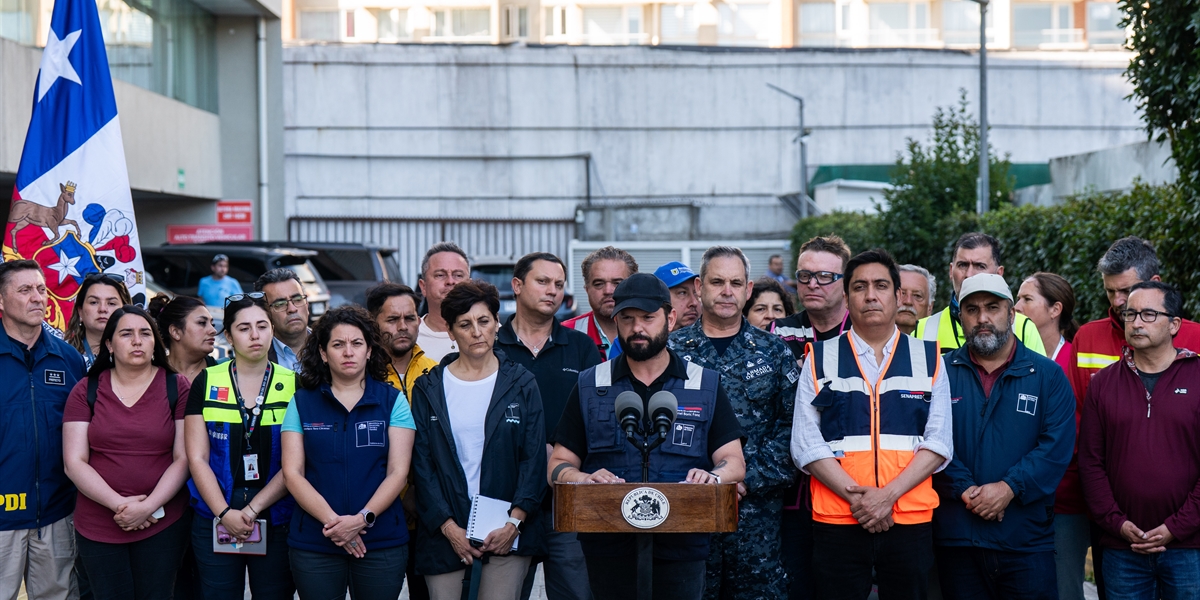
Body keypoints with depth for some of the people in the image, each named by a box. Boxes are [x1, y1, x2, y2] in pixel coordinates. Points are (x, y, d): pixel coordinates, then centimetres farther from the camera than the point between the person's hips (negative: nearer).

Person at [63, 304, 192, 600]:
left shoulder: (178, 388, 1)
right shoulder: (86, 391, 3)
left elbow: (184, 458, -4)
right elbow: (74, 461, -3)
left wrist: (149, 506, -16)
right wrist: (119, 504, -14)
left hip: (164, 525, -1)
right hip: (97, 528, 1)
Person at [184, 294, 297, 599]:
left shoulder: (293, 384, 1)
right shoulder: (206, 382, 3)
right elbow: (197, 458, 0)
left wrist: (254, 508, -12)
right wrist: (225, 512, -10)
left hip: (276, 521, 0)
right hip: (215, 518, 0)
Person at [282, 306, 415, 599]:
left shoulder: (392, 401, 4)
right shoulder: (302, 402, 6)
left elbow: (397, 472, -3)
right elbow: (292, 473, -1)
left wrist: (363, 519, -17)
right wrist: (332, 521, -15)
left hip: (382, 540, 0)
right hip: (313, 542, 0)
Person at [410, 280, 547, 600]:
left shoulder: (521, 385, 5)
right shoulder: (429, 389, 6)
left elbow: (534, 457, 2)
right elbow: (421, 463, 3)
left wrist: (514, 522, -8)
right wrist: (448, 526, -7)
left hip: (506, 532, 0)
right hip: (445, 533, 1)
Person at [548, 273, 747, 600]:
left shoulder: (706, 386, 9)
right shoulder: (590, 386, 10)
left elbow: (734, 462, 5)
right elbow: (559, 464, 8)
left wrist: (712, 477, -19)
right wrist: (584, 480, -15)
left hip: (681, 548, 0)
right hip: (608, 546, 0)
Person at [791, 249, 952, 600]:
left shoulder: (928, 359, 9)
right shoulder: (820, 359, 7)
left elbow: (939, 442, 1)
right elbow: (805, 443, 0)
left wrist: (888, 495, -12)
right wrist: (855, 495, -13)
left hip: (910, 520, 1)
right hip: (836, 520, 0)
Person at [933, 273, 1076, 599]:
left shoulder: (1048, 375, 6)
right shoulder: (942, 373, 6)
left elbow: (1057, 447, -5)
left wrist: (1009, 488, -15)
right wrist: (966, 490, -16)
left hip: (1027, 539, 0)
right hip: (956, 538, 1)